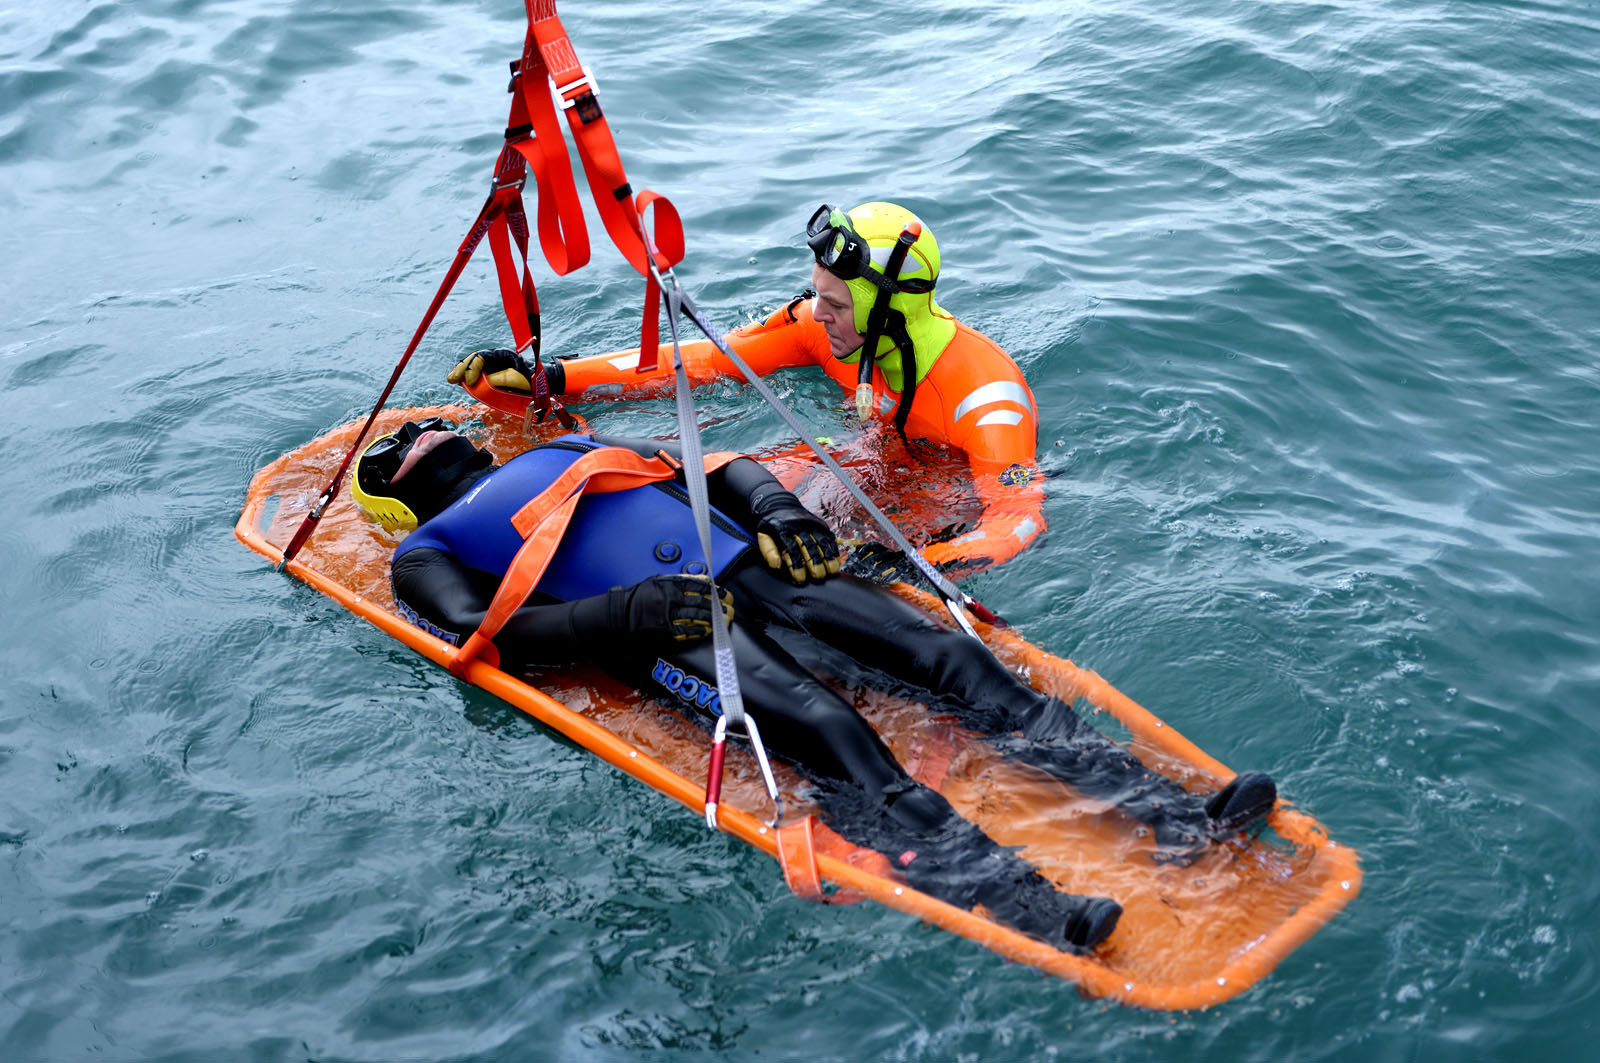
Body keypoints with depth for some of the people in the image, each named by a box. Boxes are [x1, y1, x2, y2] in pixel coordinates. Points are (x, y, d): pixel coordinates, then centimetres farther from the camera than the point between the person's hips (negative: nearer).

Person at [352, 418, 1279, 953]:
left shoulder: (575, 448, 33)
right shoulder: (429, 555, 18)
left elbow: (714, 467, 27)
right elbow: (486, 636, -3)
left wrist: (775, 505, 5)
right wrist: (626, 615, -16)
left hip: (752, 566, 5)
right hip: (660, 633, -5)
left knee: (952, 658, -14)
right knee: (826, 731, -32)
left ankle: (1173, 813, -21)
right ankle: (1020, 907, -49)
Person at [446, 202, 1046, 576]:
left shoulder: (983, 393, -31)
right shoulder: (824, 325, -14)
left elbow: (1020, 517, -39)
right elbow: (706, 361, -11)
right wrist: (548, 378, -17)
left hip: (958, 520, -5)